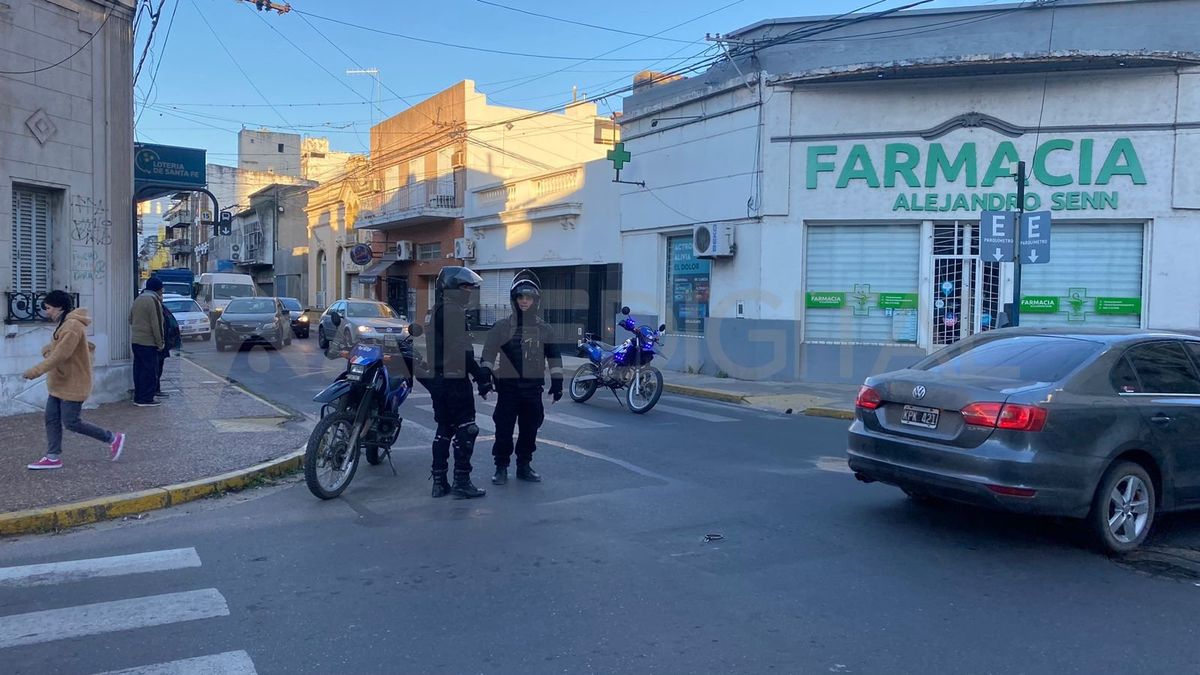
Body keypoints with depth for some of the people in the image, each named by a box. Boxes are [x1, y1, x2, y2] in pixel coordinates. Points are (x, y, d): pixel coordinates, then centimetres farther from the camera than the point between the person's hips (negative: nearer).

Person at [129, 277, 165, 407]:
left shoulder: (138, 299, 16)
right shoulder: (153, 300, -13)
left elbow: (131, 319, 23)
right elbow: (156, 324, -16)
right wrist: (160, 343, -12)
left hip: (135, 341, 9)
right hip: (148, 343, -9)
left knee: (139, 369, 13)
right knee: (150, 371, -4)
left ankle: (138, 397, 16)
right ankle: (146, 399, -3)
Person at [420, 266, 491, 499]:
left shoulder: (435, 311, 16)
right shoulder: (453, 313, -15)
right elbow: (462, 351, -21)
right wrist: (482, 378, -19)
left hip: (437, 378, 10)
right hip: (454, 378, -10)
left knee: (444, 427, 14)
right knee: (466, 428, -3)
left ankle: (439, 481, 15)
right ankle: (462, 482, -1)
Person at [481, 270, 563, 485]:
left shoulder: (545, 329, 5)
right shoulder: (502, 326, -1)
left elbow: (554, 356, 8)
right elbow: (489, 352, -3)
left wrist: (557, 381, 4)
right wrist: (485, 376, -11)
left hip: (533, 387, 2)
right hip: (508, 386, -2)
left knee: (529, 429, 9)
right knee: (504, 428, 1)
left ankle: (524, 466, 23)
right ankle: (501, 467, 12)